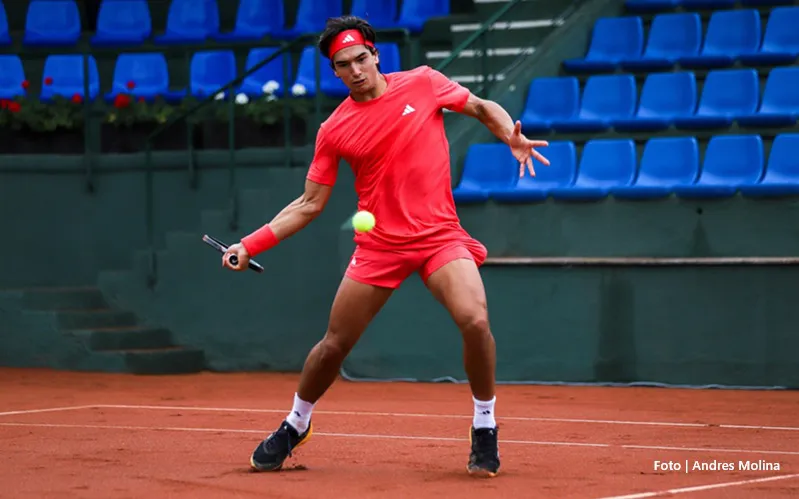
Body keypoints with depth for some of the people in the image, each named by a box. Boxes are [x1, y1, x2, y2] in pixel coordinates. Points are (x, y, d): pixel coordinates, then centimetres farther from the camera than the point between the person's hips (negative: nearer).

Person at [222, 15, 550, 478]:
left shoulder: (423, 83, -1)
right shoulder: (334, 130, 1)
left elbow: (484, 108, 11)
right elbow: (309, 204, 6)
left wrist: (514, 138, -10)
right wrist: (251, 245, -2)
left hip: (440, 236, -2)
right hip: (379, 245, 2)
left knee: (475, 321, -26)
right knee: (334, 345, 7)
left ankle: (485, 430, -4)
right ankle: (294, 427, 35)